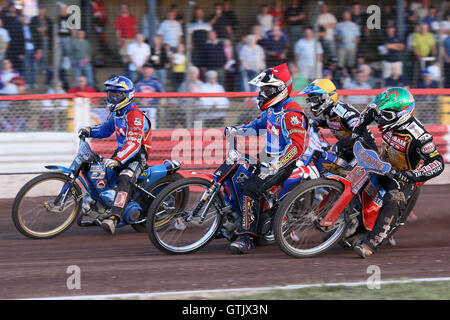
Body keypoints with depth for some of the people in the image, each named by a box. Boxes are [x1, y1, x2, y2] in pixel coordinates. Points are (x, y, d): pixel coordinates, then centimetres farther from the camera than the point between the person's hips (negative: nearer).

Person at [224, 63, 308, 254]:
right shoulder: (273, 109, 11)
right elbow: (260, 125, 29)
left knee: (251, 188, -26)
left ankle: (247, 237, -28)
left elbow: (297, 145, -30)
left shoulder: (291, 113, -21)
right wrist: (236, 130, 13)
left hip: (286, 164, -11)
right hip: (273, 161, 11)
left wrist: (275, 166, -38)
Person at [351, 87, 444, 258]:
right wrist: (357, 131, 4)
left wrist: (412, 175, -45)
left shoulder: (418, 136, -28)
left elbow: (437, 164, -31)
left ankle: (371, 244, -42)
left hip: (403, 177, -8)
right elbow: (370, 111, 15)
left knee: (393, 202, -34)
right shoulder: (388, 121, -9)